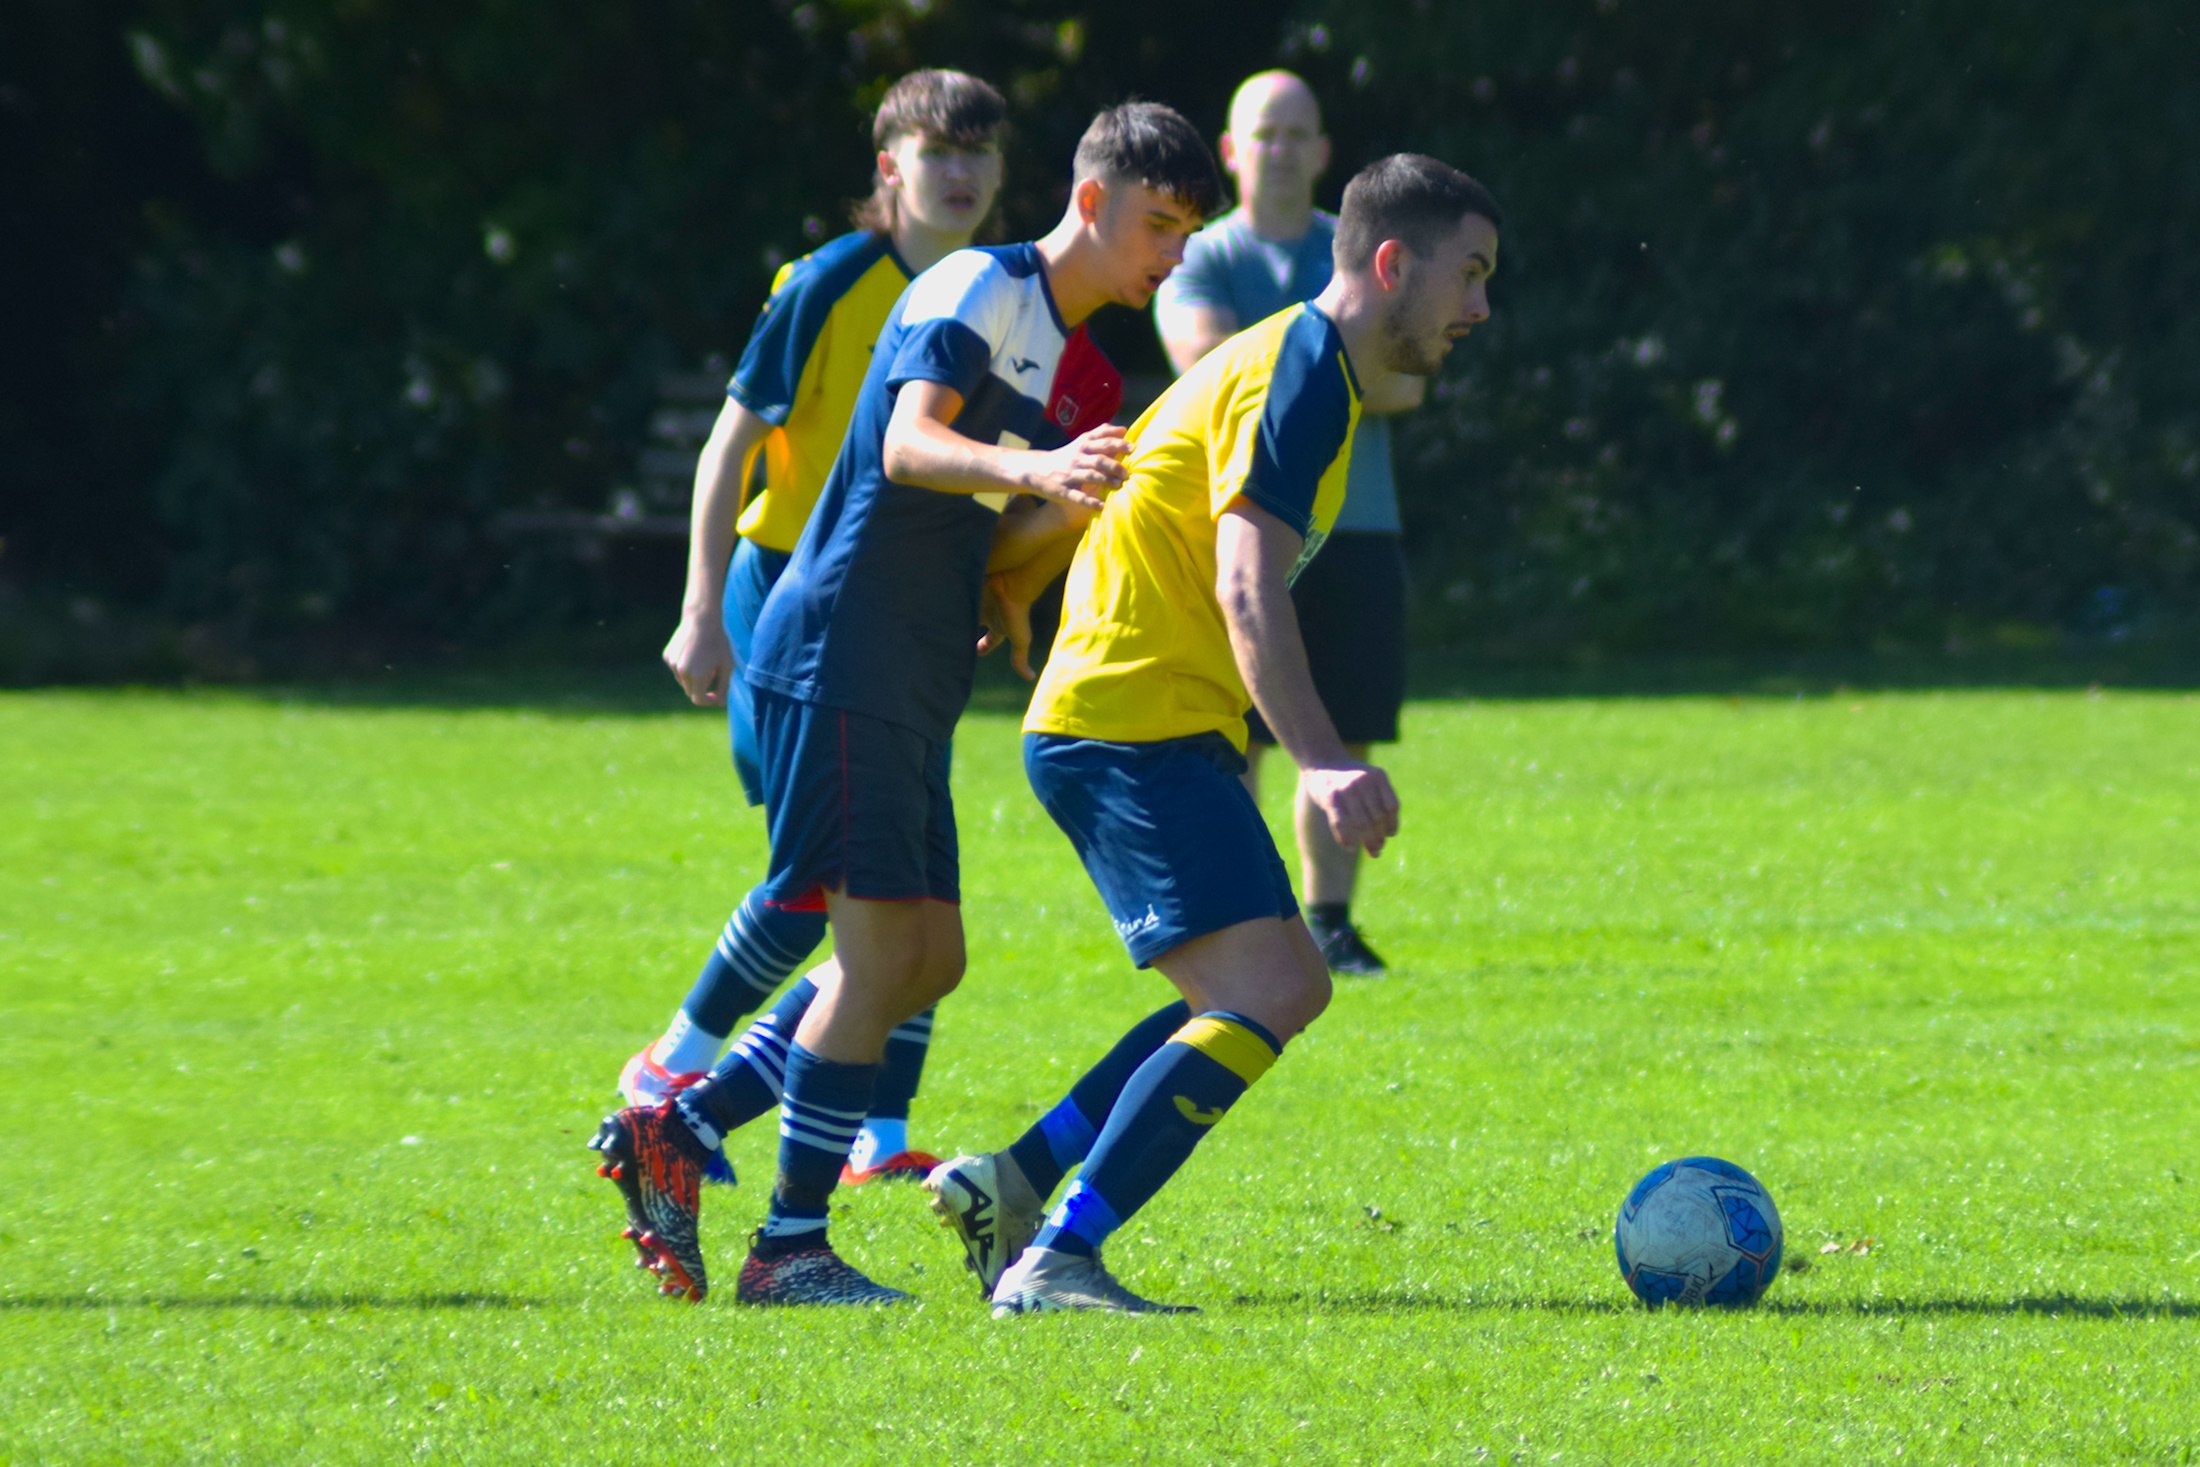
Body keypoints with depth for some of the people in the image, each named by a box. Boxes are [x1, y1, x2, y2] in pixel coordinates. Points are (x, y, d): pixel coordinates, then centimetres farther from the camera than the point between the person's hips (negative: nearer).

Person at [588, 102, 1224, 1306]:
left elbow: (992, 542, 14)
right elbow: (908, 444, -24)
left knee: (929, 960, 8)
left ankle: (675, 1131, 14)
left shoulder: (1086, 381, 18)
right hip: (838, 653, -10)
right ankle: (790, 1247, -9)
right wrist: (1032, 469, -41)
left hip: (914, 686, 10)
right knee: (883, 940, -12)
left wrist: (1092, 502, -5)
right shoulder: (979, 289, -8)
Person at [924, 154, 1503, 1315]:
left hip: (1136, 729, 11)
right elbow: (1249, 588, -26)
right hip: (1136, 729, -11)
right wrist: (1321, 763, -37)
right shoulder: (1298, 373, -14)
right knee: (1265, 998, -18)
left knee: (1286, 987, 16)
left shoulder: (1293, 364, 18)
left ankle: (1013, 1186, 16)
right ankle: (1055, 1263, -22)